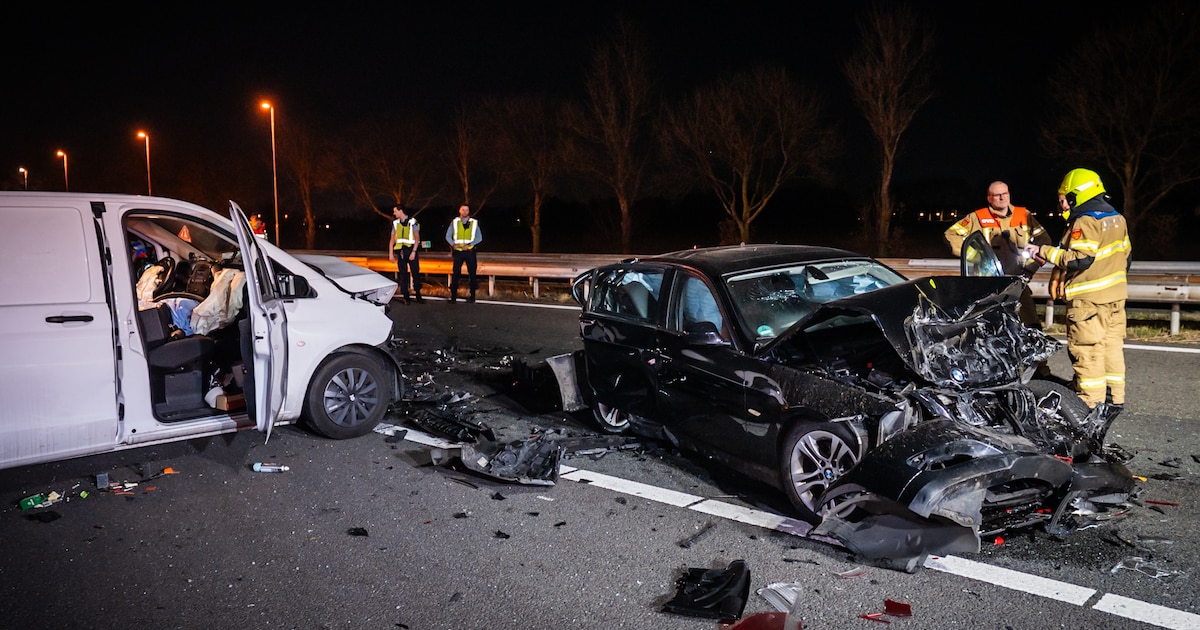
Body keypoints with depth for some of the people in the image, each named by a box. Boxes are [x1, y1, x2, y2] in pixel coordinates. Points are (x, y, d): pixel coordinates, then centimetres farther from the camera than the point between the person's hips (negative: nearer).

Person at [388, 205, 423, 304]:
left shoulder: (412, 222, -4)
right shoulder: (395, 223, 9)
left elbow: (417, 238, -6)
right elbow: (392, 239, 12)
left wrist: (414, 252, -14)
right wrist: (391, 253, 5)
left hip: (411, 250, -3)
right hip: (400, 251, 4)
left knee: (415, 274, 0)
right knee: (402, 275, 2)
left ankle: (418, 296, 9)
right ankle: (405, 297, 6)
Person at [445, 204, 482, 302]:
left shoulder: (474, 223, 4)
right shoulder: (454, 222, 5)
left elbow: (479, 237, 1)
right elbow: (448, 236, 7)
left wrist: (469, 244, -12)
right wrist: (453, 244, -12)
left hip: (470, 251, 0)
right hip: (458, 251, 0)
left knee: (472, 273, 3)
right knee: (455, 273, -1)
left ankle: (472, 296, 12)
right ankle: (453, 295, 5)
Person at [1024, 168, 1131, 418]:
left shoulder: (1085, 221, -16)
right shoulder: (1116, 218, 13)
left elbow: (1079, 259, -24)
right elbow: (1125, 254, 19)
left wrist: (1045, 252, -18)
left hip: (1089, 297, -10)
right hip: (1116, 294, 10)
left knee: (1087, 351, -5)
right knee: (1112, 346, 15)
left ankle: (1092, 405, -2)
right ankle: (1114, 398, 22)